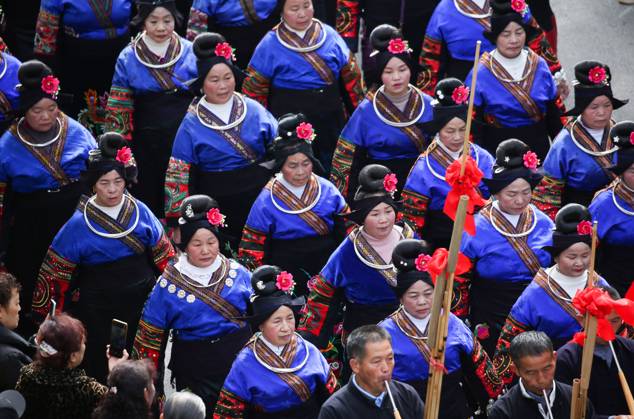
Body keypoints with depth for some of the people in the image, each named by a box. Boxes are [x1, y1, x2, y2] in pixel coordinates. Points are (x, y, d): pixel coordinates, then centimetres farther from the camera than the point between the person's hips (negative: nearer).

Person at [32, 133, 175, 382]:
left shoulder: (141, 212, 0)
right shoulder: (79, 223, -8)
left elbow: (162, 255, 9)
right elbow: (57, 269, -2)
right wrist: (47, 310, -3)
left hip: (142, 303, 3)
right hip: (99, 311, -3)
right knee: (102, 370, 2)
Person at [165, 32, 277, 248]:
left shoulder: (254, 110, 5)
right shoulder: (191, 125, -1)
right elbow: (179, 175, 1)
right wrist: (178, 224, -2)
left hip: (260, 196, 2)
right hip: (219, 206, -2)